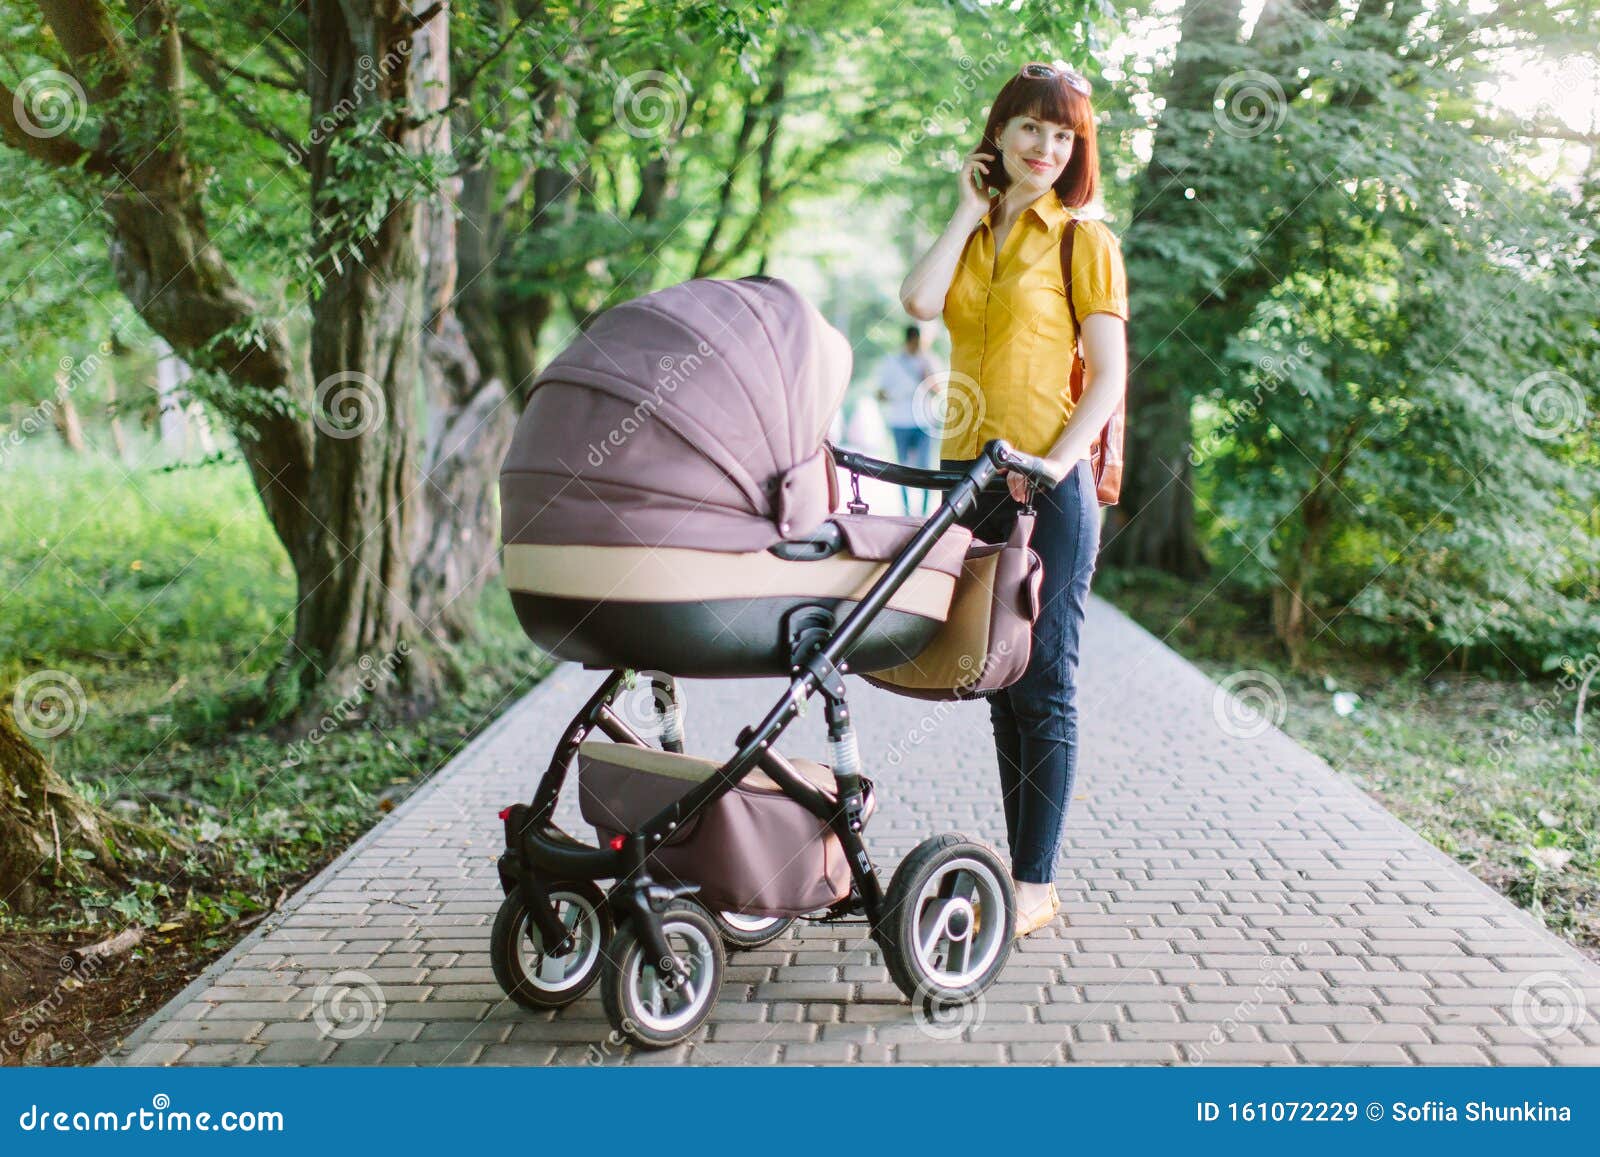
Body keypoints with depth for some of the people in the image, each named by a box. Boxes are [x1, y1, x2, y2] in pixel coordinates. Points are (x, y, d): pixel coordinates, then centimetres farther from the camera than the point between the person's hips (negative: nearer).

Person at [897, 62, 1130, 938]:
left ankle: (1036, 884, 4)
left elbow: (1109, 377, -5)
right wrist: (970, 212, 4)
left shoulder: (1084, 241, 2)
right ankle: (1020, 867, 19)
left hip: (1048, 482, -5)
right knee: (999, 685, 9)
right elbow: (919, 302, -5)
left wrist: (1056, 463, -18)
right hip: (969, 475, 6)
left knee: (1044, 685, -4)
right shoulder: (972, 238, 17)